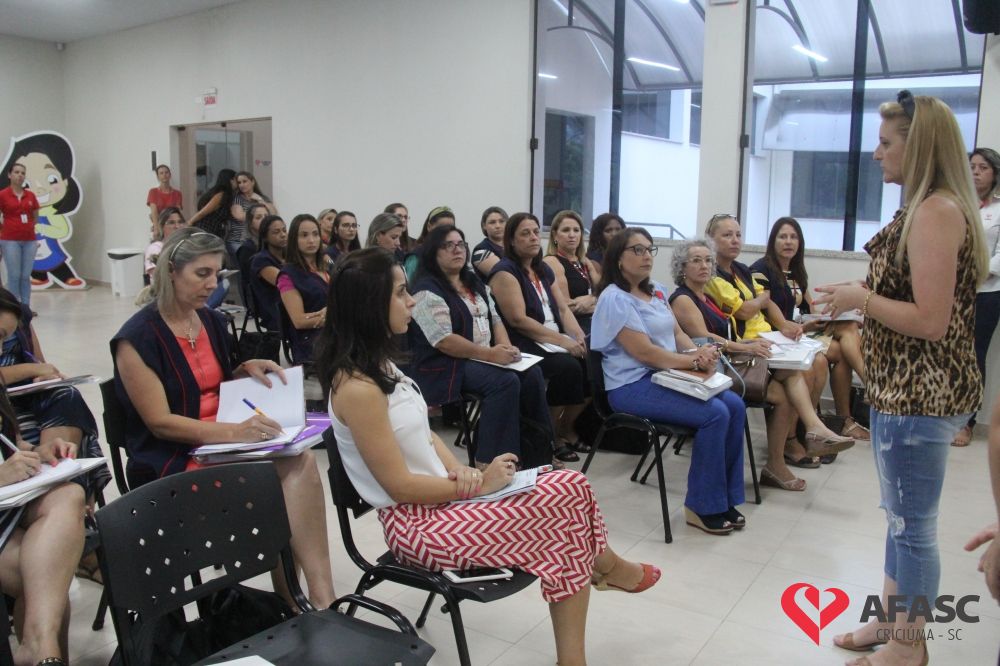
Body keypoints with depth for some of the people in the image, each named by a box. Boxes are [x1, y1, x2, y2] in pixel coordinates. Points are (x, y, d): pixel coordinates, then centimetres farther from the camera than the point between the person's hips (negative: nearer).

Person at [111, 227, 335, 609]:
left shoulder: (212, 322, 11)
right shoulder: (137, 338, -10)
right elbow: (160, 423, -15)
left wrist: (246, 371, 1)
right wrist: (234, 432, -27)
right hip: (171, 461, -6)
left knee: (300, 461, -26)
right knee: (275, 481, -31)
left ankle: (320, 597, -27)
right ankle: (315, 599, -17)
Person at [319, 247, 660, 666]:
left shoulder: (377, 364, 7)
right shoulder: (357, 388, -23)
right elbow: (400, 486, -21)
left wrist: (458, 470, -5)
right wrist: (478, 485, -12)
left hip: (440, 499, 9)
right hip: (417, 525, -9)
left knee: (569, 489, -7)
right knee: (570, 496, -13)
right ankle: (607, 567, 21)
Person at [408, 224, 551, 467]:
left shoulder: (473, 281, 16)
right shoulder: (427, 290, -11)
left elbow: (494, 318, 16)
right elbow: (444, 341, -20)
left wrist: (506, 347, -6)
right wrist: (490, 354, -24)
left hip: (487, 358, 8)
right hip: (448, 365, -8)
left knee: (532, 373, -14)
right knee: (506, 381, -29)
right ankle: (489, 461, -25)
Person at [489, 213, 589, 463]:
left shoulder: (544, 270, 18)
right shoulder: (505, 272, -7)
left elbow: (563, 309, 12)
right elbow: (518, 319, -16)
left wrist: (579, 336, -7)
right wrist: (562, 340, -19)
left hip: (555, 341, 8)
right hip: (523, 346, -7)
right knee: (568, 367, -29)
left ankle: (567, 428, 5)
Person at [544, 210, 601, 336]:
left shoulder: (586, 262, 18)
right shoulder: (551, 262, -5)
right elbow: (566, 306, -12)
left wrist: (591, 299, -10)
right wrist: (601, 304, -2)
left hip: (592, 324, 7)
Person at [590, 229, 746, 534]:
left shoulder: (657, 291, 14)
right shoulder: (614, 298, -13)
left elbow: (677, 332, 13)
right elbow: (644, 352, -18)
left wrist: (701, 352, -9)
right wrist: (695, 361, -15)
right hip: (632, 386, -8)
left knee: (735, 405, -10)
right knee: (715, 414, -23)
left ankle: (725, 498, 0)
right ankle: (702, 507, -9)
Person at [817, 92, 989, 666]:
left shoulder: (934, 212, -19)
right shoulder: (932, 208, 13)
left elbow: (931, 320, -24)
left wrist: (861, 298, -14)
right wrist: (860, 296, 9)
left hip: (920, 394, -11)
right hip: (906, 388, 11)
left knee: (912, 525, 4)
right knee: (900, 516, 20)